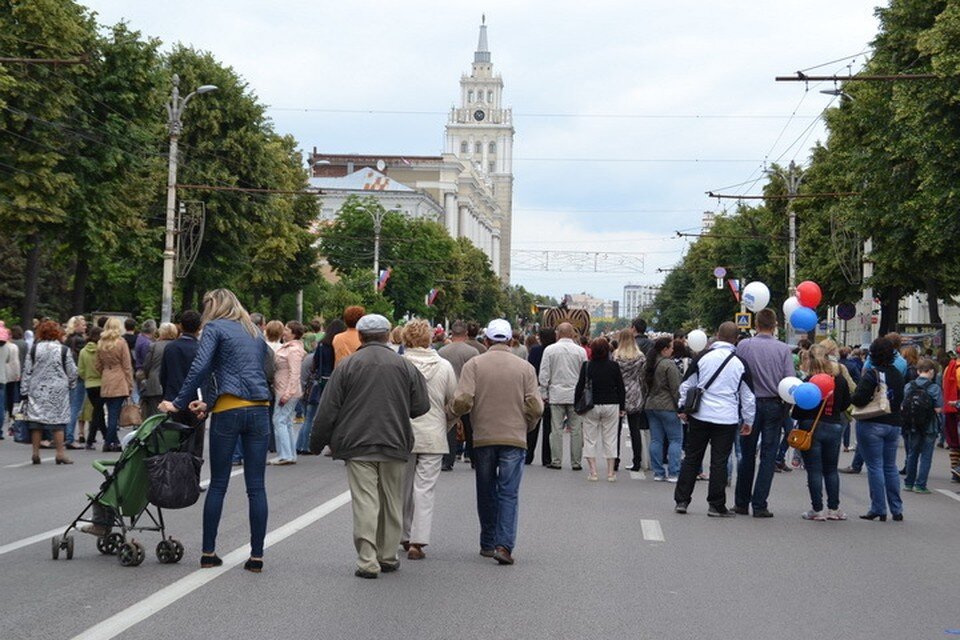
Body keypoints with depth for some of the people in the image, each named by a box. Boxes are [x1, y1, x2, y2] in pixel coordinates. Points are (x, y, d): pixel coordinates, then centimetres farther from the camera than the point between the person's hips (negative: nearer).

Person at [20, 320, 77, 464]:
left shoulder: (34, 349, 1)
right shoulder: (63, 350, -5)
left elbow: (27, 371, 2)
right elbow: (72, 372, -1)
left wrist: (25, 391, 8)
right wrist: (71, 385, 18)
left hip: (37, 391, 2)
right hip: (58, 391, -2)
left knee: (36, 420, 7)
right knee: (57, 420, 1)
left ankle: (36, 453, 8)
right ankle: (60, 453, -1)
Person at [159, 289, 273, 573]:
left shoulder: (215, 328, 3)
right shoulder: (255, 332, 21)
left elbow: (200, 368, -10)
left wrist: (178, 403, -4)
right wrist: (210, 403, 20)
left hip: (229, 411, -4)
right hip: (260, 409, 4)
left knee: (218, 484, 5)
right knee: (256, 486, 4)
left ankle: (208, 553, 10)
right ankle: (256, 556, 3)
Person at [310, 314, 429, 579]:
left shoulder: (346, 366, -2)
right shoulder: (405, 366, 4)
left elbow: (328, 410, -1)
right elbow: (422, 406, 7)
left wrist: (317, 442, 10)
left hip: (357, 445, -2)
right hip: (395, 445, 2)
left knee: (364, 502, -4)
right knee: (392, 502, 13)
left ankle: (367, 561, -9)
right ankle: (388, 557, 20)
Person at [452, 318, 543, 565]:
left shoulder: (474, 364, -2)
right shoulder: (525, 367, 1)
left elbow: (462, 400, -13)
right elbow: (536, 406, -3)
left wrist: (456, 415, 8)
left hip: (483, 438, 1)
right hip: (514, 438, -1)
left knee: (486, 493, 14)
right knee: (509, 494, 0)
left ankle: (488, 543, 23)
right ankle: (504, 544, -13)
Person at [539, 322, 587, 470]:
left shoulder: (550, 350, -2)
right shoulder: (580, 351, -1)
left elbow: (544, 374, -1)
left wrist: (544, 394, 7)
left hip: (556, 395, 0)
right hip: (576, 395, 0)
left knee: (556, 429, 3)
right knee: (576, 430, 4)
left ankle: (556, 461, 4)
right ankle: (576, 462, 6)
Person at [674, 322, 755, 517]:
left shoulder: (702, 358, -2)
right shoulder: (740, 364, -3)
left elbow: (686, 385, 4)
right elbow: (748, 397, 3)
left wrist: (684, 408, 18)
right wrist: (748, 421, 14)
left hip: (700, 415, 1)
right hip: (727, 419, -1)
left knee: (691, 458, 10)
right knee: (719, 461, 3)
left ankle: (681, 500, 11)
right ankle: (716, 505, 6)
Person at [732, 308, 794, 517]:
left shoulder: (744, 346, -5)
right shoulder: (783, 349, -5)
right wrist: (787, 407, 6)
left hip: (750, 405, 1)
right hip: (774, 405, -1)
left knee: (747, 455, 11)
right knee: (768, 457, 3)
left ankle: (741, 503, 16)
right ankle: (759, 505, 1)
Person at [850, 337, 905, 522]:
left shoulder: (872, 373, -15)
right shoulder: (898, 374, 7)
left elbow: (859, 399, -21)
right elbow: (900, 399, 15)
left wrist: (850, 399, -1)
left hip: (871, 425, -7)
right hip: (894, 423, 7)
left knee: (875, 467, -2)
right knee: (890, 467, 14)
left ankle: (879, 510, -1)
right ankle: (897, 509, 16)